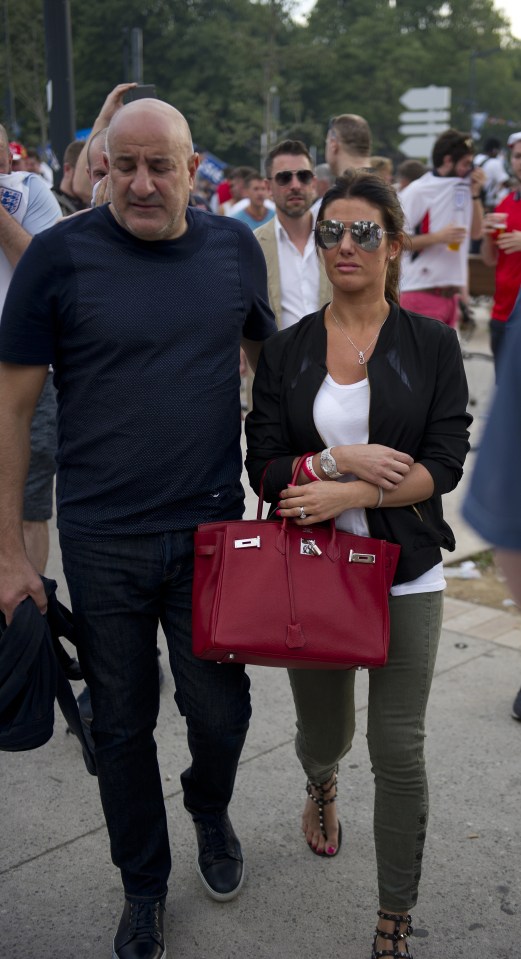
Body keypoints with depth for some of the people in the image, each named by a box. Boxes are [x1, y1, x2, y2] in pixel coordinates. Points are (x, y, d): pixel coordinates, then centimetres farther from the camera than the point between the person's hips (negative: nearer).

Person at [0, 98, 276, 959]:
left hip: (212, 528, 2)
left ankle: (211, 812, 46)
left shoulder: (235, 248, 0)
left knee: (221, 709, 11)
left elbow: (269, 360, 15)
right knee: (122, 724, 12)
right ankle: (143, 887, 36)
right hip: (101, 541, -1)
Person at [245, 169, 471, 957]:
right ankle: (321, 785, 57)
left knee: (398, 747, 1)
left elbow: (445, 464, -9)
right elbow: (263, 465, -2)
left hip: (405, 572, -1)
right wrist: (341, 459, -19)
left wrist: (346, 493, -19)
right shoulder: (287, 352, 2)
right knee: (324, 730, 17)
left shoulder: (432, 344, -2)